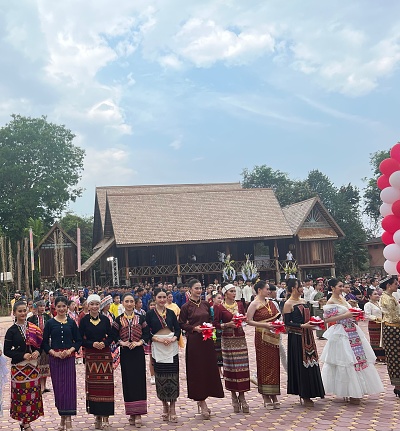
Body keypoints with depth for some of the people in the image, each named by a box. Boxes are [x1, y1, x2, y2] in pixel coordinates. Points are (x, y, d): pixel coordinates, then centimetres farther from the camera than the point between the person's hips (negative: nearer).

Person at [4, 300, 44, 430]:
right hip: (18, 367, -3)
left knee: (32, 393, 5)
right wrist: (23, 355, -16)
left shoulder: (34, 328, 5)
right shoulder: (11, 331, -4)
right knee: (21, 394, 0)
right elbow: (7, 351, -5)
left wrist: (37, 352, -10)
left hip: (33, 366, 3)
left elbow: (41, 345, 11)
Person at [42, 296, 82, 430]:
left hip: (69, 358, 0)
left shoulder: (71, 322, 4)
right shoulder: (50, 323, 2)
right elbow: (45, 343, 3)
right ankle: (62, 417, 16)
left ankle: (68, 419, 2)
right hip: (55, 359, 0)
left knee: (69, 386, -3)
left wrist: (70, 350, -10)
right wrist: (54, 353, -11)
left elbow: (78, 341, 7)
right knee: (58, 387, 4)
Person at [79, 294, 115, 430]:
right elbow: (81, 339, 0)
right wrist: (92, 344, -16)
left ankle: (105, 416, 2)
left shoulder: (105, 319, 3)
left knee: (106, 385, -2)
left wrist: (105, 343, -13)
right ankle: (97, 415, 14)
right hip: (91, 356, 0)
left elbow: (110, 336, 6)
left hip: (105, 355, 1)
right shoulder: (84, 320, 0)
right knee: (93, 385, 3)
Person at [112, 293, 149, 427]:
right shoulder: (118, 320, 4)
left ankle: (138, 413, 0)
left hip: (138, 352, 0)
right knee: (128, 381, 3)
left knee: (139, 381, -3)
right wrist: (122, 342, -13)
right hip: (125, 353, 0)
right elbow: (114, 335, 2)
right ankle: (131, 413, 12)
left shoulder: (141, 318, 4)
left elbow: (146, 334, 3)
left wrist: (139, 342, -12)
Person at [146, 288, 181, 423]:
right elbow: (147, 332, -3)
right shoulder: (150, 314, 0)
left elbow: (178, 329, 8)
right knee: (161, 378, 3)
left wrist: (173, 338, -11)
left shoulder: (171, 313, 8)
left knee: (173, 377, 0)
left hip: (172, 347, 2)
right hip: (158, 348, -2)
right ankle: (165, 405, 19)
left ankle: (172, 407, 7)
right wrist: (159, 339, -15)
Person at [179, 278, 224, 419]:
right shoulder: (186, 307, -5)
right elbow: (181, 324, -2)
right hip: (194, 341, -5)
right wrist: (194, 328, -15)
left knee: (209, 368, 7)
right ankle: (202, 402, 7)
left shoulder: (206, 304, 9)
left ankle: (202, 400, 21)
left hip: (207, 340, 5)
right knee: (197, 370, -2)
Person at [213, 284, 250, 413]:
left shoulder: (239, 305, 10)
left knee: (242, 366, 0)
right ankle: (234, 396, 13)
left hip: (240, 338, 3)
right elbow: (215, 324, -4)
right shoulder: (219, 307, -3)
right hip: (228, 339, -3)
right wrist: (228, 324, -16)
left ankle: (242, 396, 8)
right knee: (230, 367, 1)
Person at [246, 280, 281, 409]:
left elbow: (277, 316, 20)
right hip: (262, 337, -6)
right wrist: (264, 325, -20)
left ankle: (274, 395, 16)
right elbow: (249, 321, -14)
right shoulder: (254, 304, -8)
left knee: (274, 364, 7)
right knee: (264, 365, 0)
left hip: (273, 337, 6)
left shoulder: (270, 303, 12)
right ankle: (265, 396, 10)